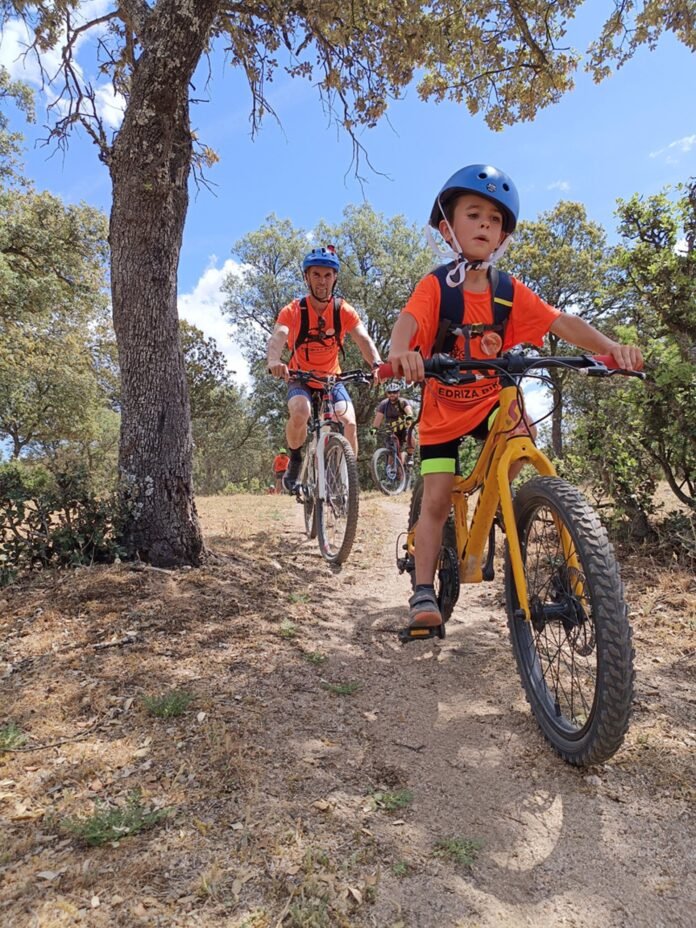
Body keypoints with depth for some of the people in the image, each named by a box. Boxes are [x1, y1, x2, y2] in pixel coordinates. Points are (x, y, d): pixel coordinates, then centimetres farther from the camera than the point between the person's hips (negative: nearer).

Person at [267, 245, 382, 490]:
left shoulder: (344, 311, -11)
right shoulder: (293, 311, -15)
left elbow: (363, 339, -25)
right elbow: (277, 337, -32)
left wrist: (377, 364, -46)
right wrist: (274, 362, -55)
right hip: (300, 380, -1)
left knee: (350, 422, -21)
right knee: (300, 413, -33)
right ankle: (295, 460, -5)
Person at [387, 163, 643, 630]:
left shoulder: (510, 292, -6)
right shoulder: (436, 286, -15)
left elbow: (562, 322, -15)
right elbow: (408, 320, -34)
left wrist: (611, 346, -33)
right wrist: (400, 351, -58)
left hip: (491, 401, 3)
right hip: (443, 406, -2)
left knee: (522, 434, -28)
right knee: (437, 500, -5)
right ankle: (424, 593, 7)